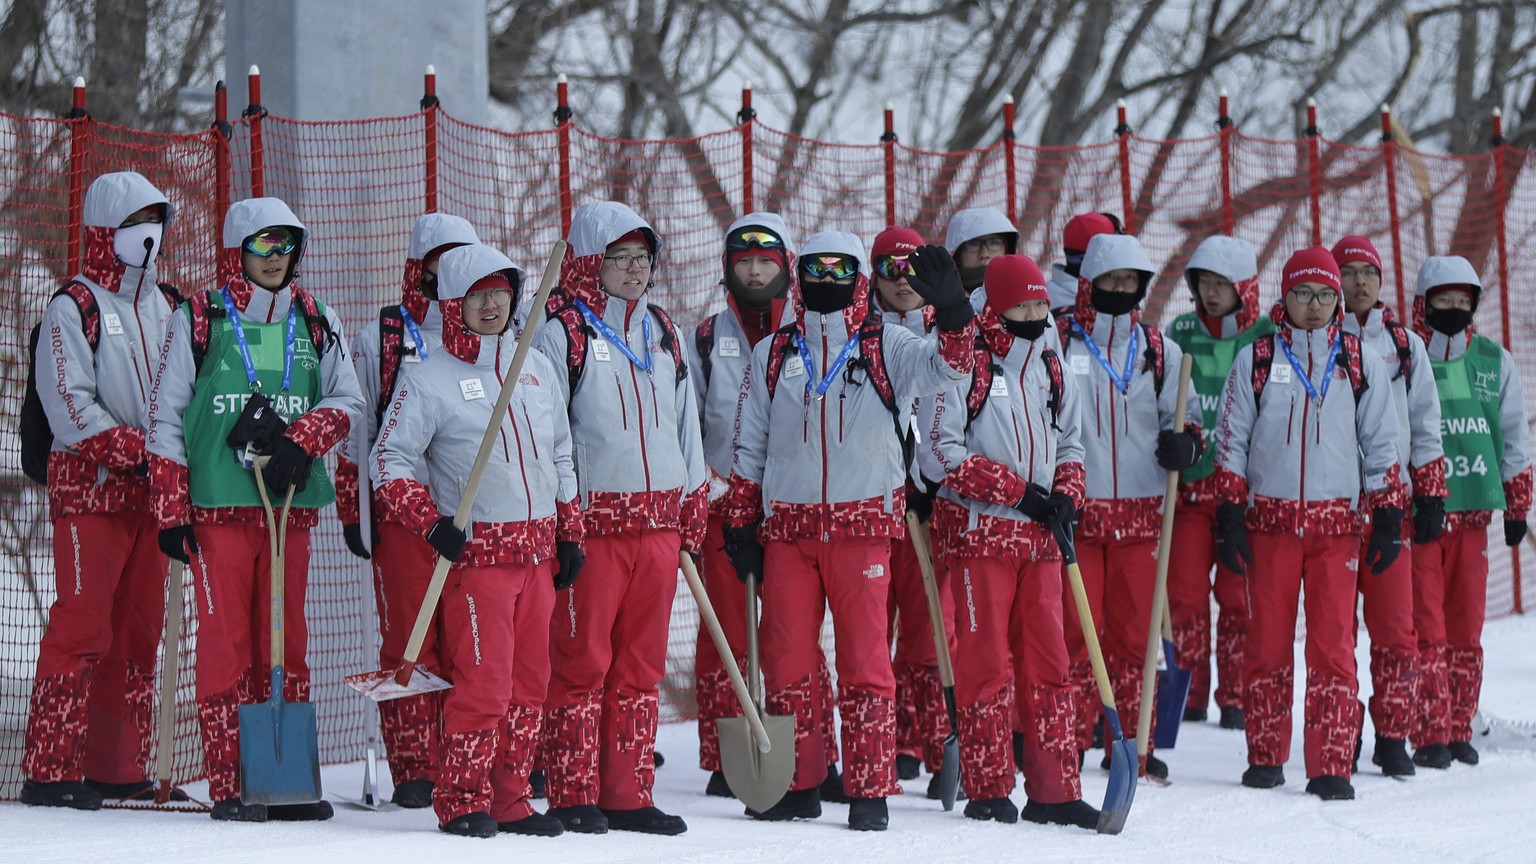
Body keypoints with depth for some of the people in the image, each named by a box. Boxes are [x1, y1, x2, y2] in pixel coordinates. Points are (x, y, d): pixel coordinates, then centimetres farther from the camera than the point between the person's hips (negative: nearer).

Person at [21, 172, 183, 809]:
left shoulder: (166, 306, 15)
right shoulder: (75, 307, -6)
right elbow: (70, 406, -14)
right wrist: (135, 451, -21)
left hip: (152, 492, 7)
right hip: (89, 489, -7)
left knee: (139, 631, 7)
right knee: (84, 626, -11)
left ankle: (120, 767, 13)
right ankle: (51, 770, -10)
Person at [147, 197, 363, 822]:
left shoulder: (317, 323, 12)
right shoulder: (199, 319, 3)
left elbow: (347, 401, 10)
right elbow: (166, 417, 4)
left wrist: (299, 440, -9)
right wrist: (170, 510, -1)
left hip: (291, 505, 3)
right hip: (217, 507, -3)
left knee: (287, 641, 5)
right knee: (227, 641, -5)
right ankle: (230, 786, -2)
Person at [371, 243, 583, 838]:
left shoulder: (538, 368, 14)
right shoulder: (430, 381, -3)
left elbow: (561, 457, 21)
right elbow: (390, 461, -4)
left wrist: (569, 533, 17)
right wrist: (431, 523, -15)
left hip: (538, 552, 6)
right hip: (478, 552, -6)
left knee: (530, 679, 7)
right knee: (485, 679, -11)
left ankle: (510, 800, 15)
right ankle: (462, 800, -1)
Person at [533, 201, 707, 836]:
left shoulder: (663, 333, 17)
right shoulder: (562, 332, -3)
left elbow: (686, 426, 22)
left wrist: (693, 512, 18)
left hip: (658, 521, 6)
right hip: (590, 521, -6)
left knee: (642, 665, 8)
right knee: (583, 661, -4)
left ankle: (628, 795, 13)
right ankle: (574, 796, 3)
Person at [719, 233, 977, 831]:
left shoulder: (885, 348, 6)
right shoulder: (773, 354, 14)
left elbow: (949, 365, -12)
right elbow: (749, 445, 17)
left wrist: (951, 309, -30)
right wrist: (740, 523, 12)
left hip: (863, 525, -3)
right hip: (786, 528, 3)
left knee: (865, 663, -4)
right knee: (786, 662, 4)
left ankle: (870, 792, 0)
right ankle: (797, 784, 13)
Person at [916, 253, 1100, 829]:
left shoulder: (1050, 370, 14)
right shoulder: (963, 365, -7)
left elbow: (1069, 444, 22)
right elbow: (938, 451, -13)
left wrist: (1065, 494, 0)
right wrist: (1016, 490, -14)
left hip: (1039, 538, 6)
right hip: (981, 532, -6)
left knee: (1049, 663, 4)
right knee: (987, 664, -3)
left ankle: (1054, 791, 7)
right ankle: (987, 792, 4)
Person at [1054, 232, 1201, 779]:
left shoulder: (1159, 351, 11)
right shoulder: (1058, 341, 3)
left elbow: (1182, 416, 16)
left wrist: (1186, 440, -8)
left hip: (1139, 510, 3)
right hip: (1074, 508, -3)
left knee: (1134, 631, 5)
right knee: (1078, 629, -5)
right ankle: (1070, 743, 3)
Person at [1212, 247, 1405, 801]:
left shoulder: (1361, 362, 9)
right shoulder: (1255, 360, 6)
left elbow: (1381, 444, 12)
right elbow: (1232, 440, 8)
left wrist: (1388, 520, 6)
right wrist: (1229, 516, 1)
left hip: (1338, 522, 0)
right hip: (1269, 520, 0)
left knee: (1333, 647, -6)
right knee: (1267, 643, 2)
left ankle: (1331, 766, -5)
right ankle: (1265, 756, 13)